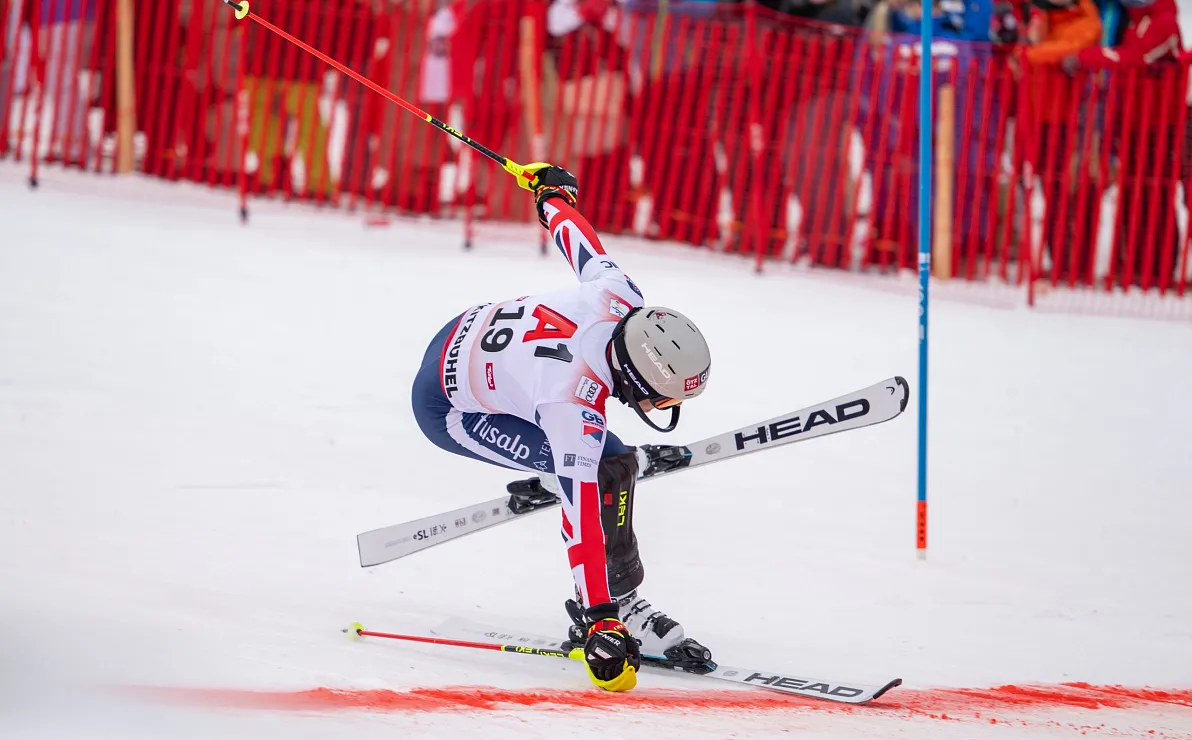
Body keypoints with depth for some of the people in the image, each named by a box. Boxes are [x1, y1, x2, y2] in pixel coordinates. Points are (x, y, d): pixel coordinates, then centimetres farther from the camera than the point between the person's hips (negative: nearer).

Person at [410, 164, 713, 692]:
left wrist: (553, 194, 21)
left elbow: (580, 241, -2)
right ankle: (617, 601, -2)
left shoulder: (620, 297, -23)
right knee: (605, 476, -17)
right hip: (447, 408, -8)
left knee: (610, 460, 11)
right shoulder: (577, 407, -39)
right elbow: (583, 519, -40)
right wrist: (601, 622, -42)